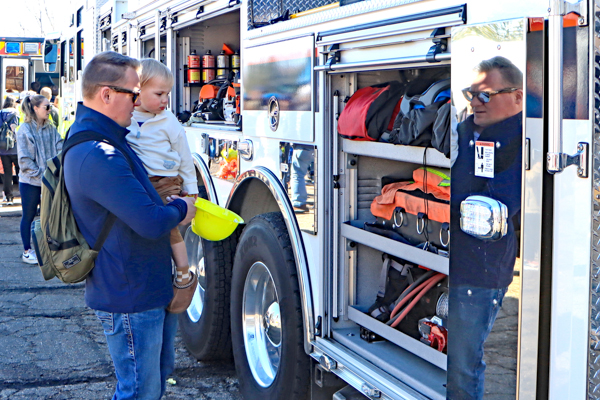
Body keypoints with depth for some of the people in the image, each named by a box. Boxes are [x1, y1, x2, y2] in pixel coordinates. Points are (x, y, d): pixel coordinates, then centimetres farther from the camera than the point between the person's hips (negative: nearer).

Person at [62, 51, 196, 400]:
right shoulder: (98, 155, -28)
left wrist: (168, 204, 14)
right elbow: (152, 222, -29)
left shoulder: (107, 138, 9)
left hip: (150, 289, 11)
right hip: (131, 298, -11)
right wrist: (180, 210, -8)